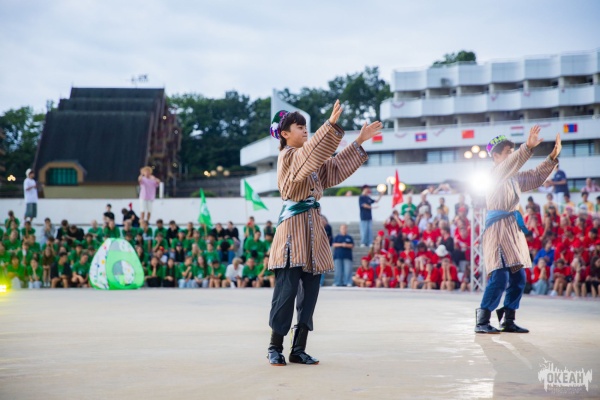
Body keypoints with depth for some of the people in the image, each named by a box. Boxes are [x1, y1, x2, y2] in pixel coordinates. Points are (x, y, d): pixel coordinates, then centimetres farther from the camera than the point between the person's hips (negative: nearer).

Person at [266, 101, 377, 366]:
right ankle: (275, 348, 4)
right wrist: (331, 125, -36)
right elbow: (310, 153, -25)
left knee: (310, 292, 5)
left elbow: (336, 167, 21)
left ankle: (299, 349, 10)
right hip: (293, 228, -8)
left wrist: (359, 142, 16)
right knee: (287, 290, -7)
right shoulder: (288, 156, -6)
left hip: (312, 229, 8)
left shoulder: (309, 161, 19)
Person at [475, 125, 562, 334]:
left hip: (513, 229, 9)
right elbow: (510, 164, -26)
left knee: (518, 278, 8)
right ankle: (482, 321, -8)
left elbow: (536, 178, 27)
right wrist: (528, 147, -40)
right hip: (497, 228, -9)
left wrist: (553, 157, 17)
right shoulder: (496, 172, -6)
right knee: (500, 278, -16)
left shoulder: (514, 177, 18)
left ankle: (508, 320, 17)